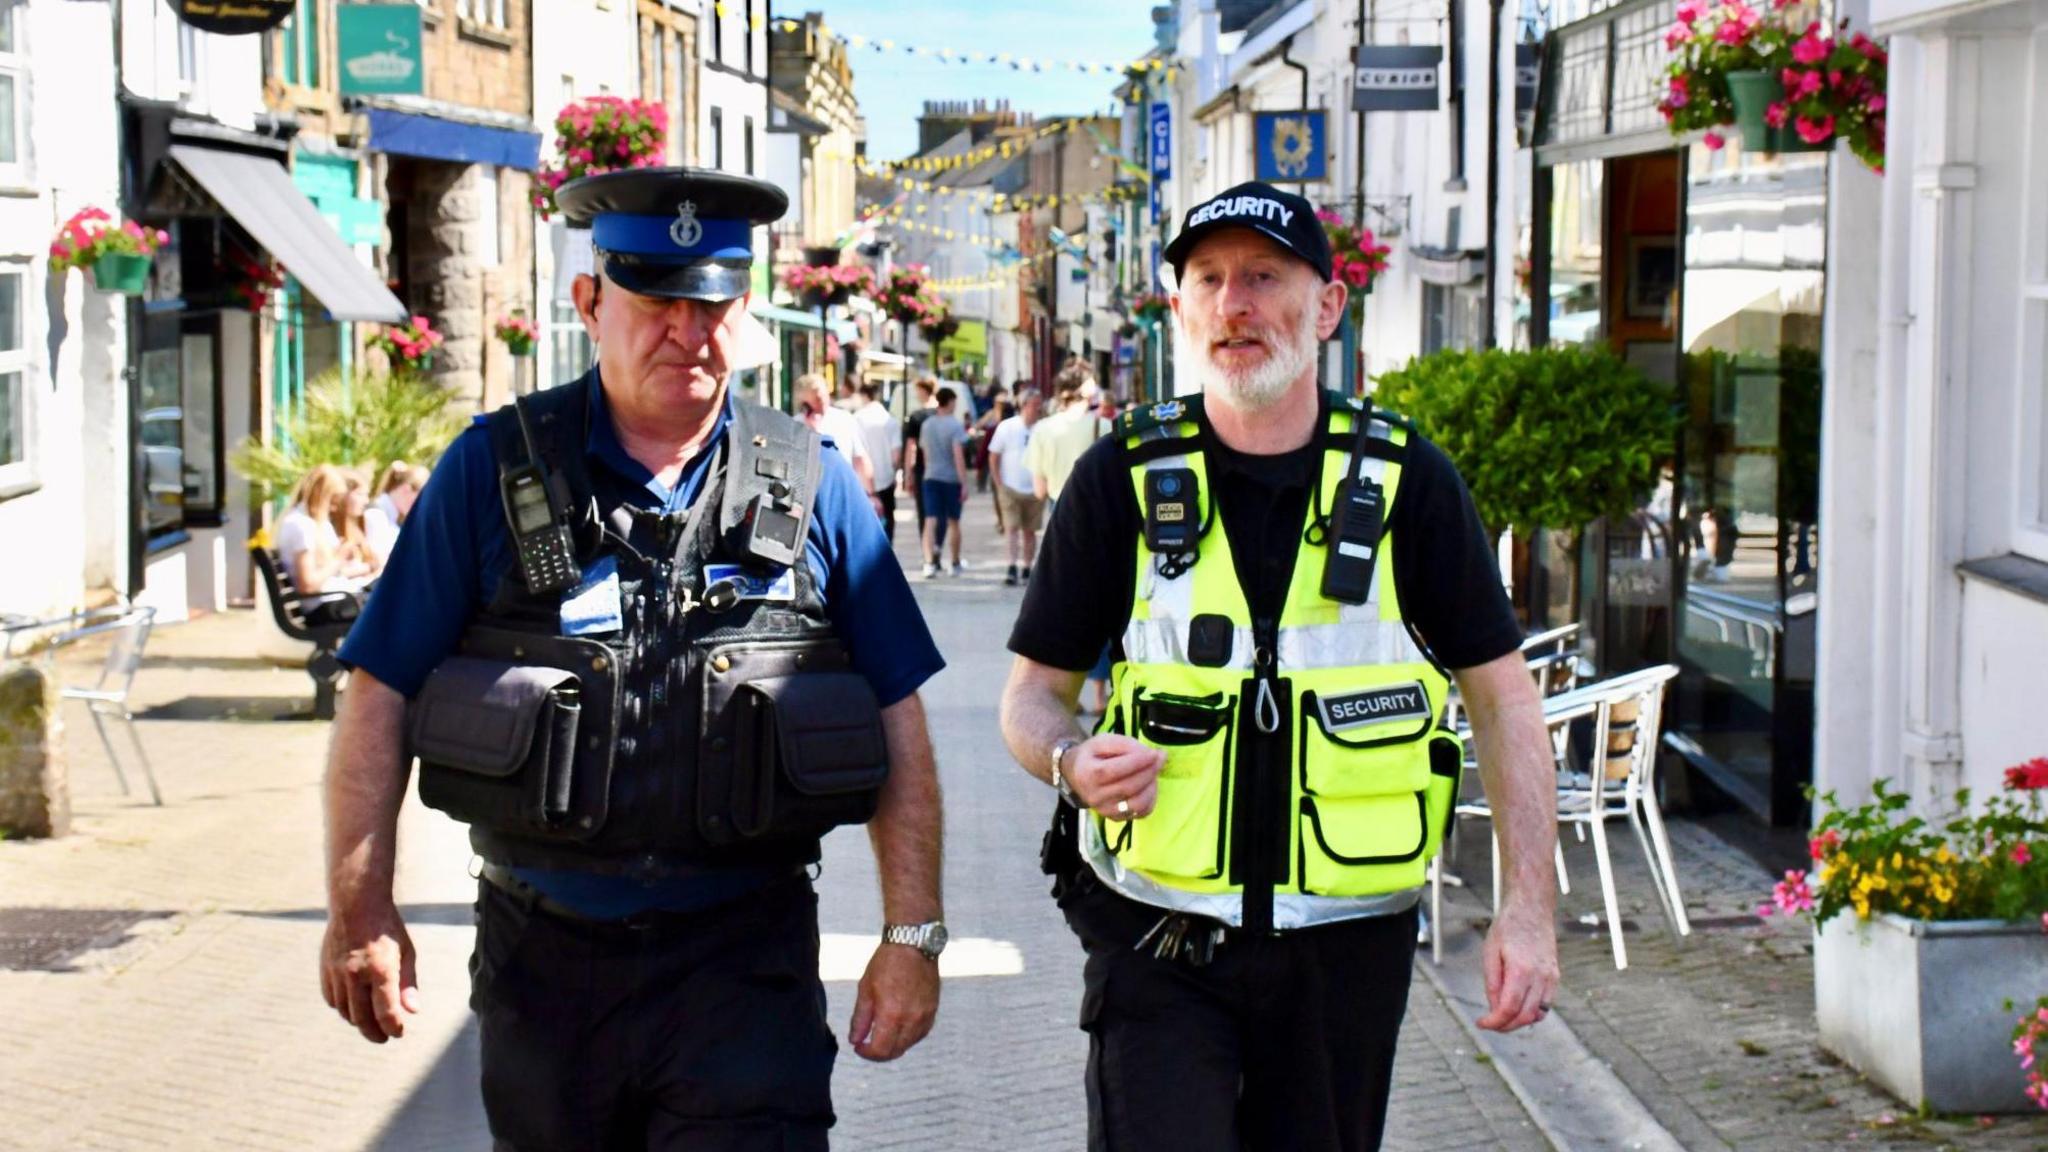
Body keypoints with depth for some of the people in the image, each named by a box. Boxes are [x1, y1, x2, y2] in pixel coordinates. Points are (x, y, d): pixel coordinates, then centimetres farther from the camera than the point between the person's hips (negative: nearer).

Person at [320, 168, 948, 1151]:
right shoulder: (494, 470, 0)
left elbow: (897, 724, 4)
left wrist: (912, 938, -1)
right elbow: (380, 696, 0)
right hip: (543, 958, 1)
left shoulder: (812, 484, 2)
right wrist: (362, 911, -6)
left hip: (743, 959, -1)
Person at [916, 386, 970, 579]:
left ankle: (929, 562, -20)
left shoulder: (927, 424, 6)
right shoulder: (955, 425, -11)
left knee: (930, 521, -4)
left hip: (930, 478, 3)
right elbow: (958, 456, -16)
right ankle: (956, 564, 25)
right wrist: (964, 483, -15)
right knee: (953, 522, 12)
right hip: (951, 478, -3)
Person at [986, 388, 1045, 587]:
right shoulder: (1006, 427, -4)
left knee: (1030, 531, 8)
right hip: (1010, 488, -1)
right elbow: (994, 457, 3)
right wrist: (999, 485, -3)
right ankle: (1012, 568, -16)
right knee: (1012, 527, -10)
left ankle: (1026, 569, 17)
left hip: (1034, 490, 1)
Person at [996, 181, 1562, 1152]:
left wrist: (1528, 908, -3)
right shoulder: (1124, 479, -2)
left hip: (1347, 943, 1)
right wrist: (1072, 764, -19)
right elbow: (1034, 690, 5)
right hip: (1159, 940, -1)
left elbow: (1501, 694, 4)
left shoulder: (1405, 480, 0)